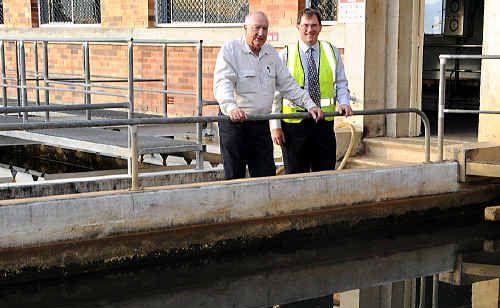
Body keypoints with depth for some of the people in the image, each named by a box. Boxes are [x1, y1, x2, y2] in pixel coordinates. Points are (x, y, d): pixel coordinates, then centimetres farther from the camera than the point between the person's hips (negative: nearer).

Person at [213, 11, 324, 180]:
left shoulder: (271, 53, 13)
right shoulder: (230, 49, -6)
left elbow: (287, 84, 17)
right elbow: (223, 83, -20)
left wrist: (309, 105, 7)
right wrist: (231, 107, -38)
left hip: (261, 124, 6)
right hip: (234, 123, -6)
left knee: (267, 176, 5)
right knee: (234, 178, 0)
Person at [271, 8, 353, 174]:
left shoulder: (332, 52, 8)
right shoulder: (285, 55, 1)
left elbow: (341, 84, 13)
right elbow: (275, 93, 1)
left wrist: (344, 103, -8)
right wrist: (275, 126, -5)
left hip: (324, 123, 2)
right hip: (293, 123, -2)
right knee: (295, 175, 5)